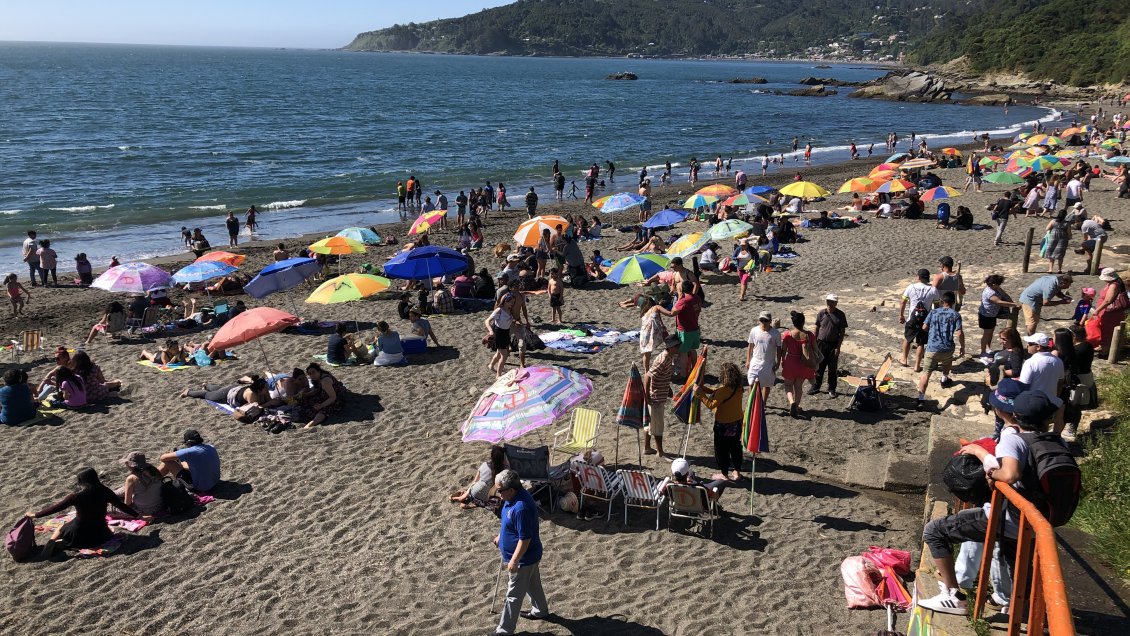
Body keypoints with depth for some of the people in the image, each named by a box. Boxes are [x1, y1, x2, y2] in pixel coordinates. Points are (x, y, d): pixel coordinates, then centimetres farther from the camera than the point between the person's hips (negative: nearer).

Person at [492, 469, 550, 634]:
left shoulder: (521, 508, -35)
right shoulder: (514, 496, -5)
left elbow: (525, 538, -30)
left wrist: (514, 560, -23)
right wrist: (501, 536, 25)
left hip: (523, 558, -9)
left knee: (514, 595, 5)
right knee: (532, 585, 29)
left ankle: (504, 630, 17)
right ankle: (540, 611, 49)